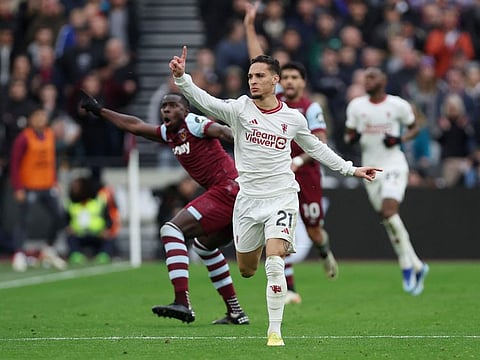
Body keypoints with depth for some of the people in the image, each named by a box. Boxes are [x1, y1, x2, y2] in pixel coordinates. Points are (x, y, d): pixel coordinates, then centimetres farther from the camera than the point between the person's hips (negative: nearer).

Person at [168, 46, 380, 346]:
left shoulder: (294, 118, 1)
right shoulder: (239, 109, -5)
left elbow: (316, 148, 18)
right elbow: (205, 101, -21)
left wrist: (351, 169, 19)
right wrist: (182, 77, -39)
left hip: (282, 197, -1)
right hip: (249, 198, 1)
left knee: (274, 262, -20)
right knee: (247, 270, 11)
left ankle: (275, 331, -13)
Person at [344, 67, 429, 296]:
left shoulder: (398, 105, -4)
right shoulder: (356, 106, 4)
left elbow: (414, 128, 9)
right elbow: (348, 135, 12)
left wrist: (400, 139, -10)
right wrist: (352, 138, -12)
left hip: (394, 165, -4)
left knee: (389, 212, -23)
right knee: (388, 221, 7)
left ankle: (407, 266, -11)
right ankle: (417, 267, 21)